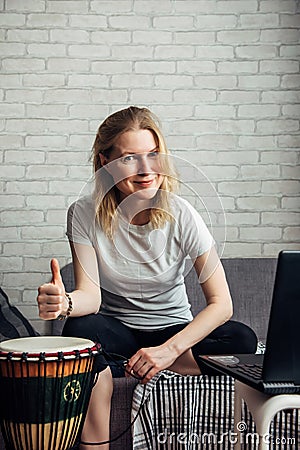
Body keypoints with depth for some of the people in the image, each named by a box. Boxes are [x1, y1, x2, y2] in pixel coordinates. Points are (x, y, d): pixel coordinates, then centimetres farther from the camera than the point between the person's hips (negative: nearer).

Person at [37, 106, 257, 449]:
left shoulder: (180, 215, -16)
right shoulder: (85, 215, -13)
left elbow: (221, 303, -18)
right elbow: (91, 294, -18)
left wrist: (169, 349, -31)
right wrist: (66, 302, -42)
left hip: (174, 329, 1)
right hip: (116, 329, 0)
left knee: (242, 340, -27)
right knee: (79, 328, -35)